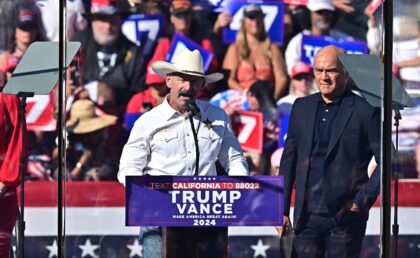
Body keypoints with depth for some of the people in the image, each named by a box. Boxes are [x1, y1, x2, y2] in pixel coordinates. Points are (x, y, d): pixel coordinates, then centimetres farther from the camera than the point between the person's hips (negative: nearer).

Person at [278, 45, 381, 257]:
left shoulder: (366, 110, -4)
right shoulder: (302, 107, 11)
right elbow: (289, 160, 14)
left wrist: (363, 200, -10)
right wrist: (282, 210, 9)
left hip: (345, 217, -4)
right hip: (306, 217, 4)